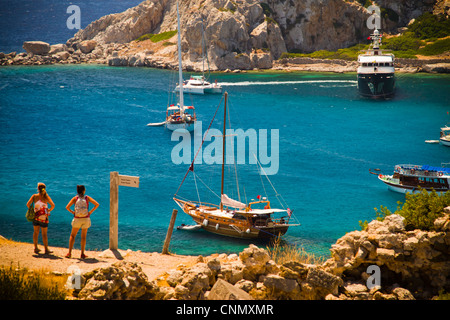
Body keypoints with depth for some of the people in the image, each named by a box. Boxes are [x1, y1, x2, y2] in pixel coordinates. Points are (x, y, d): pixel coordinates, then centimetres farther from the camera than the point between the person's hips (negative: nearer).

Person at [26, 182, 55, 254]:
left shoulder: (34, 196, -5)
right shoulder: (46, 197, -10)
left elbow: (28, 204, -10)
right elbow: (53, 205, -19)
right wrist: (49, 210, -1)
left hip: (36, 216, 2)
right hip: (44, 217, -2)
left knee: (35, 232, 15)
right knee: (44, 234, 6)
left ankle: (36, 248, 18)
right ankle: (46, 249, 9)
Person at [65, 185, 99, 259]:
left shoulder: (75, 198, -5)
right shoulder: (87, 198, -4)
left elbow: (67, 207, -14)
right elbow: (97, 204, -11)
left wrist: (72, 212, 2)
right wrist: (91, 211, -2)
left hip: (77, 219, 0)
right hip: (86, 219, 1)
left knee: (72, 235, 13)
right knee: (83, 237, 13)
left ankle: (69, 253, 5)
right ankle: (82, 254, 13)